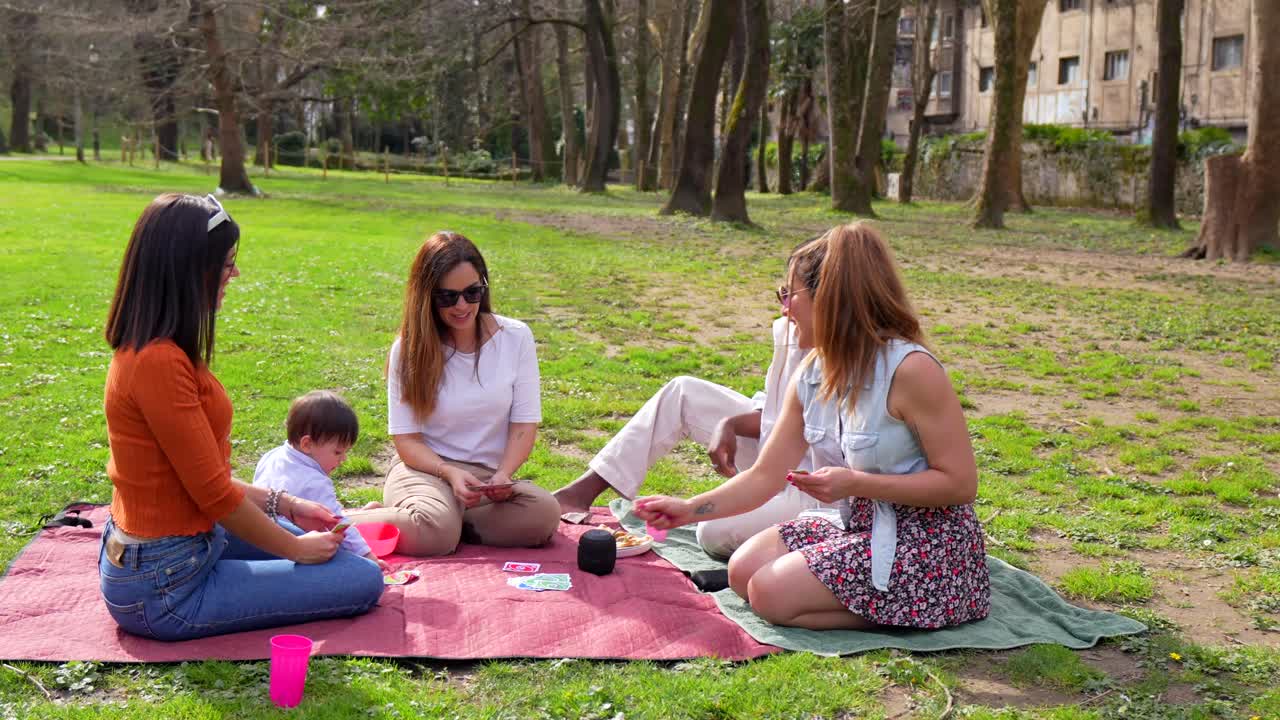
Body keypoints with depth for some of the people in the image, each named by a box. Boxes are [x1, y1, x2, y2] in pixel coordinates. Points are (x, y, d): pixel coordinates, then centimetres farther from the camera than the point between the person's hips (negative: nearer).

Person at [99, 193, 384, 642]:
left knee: (329, 543, 25)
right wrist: (298, 548, -7)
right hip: (164, 588, -10)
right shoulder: (159, 362, -25)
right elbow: (215, 494, -21)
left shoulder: (147, 350, 6)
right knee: (363, 580, -6)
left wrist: (283, 504, 10)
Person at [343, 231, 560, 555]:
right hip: (427, 470, -3)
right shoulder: (409, 348, 0)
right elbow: (406, 439, -2)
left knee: (544, 512, -32)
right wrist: (450, 472, -21)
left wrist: (503, 475, -19)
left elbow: (524, 424, 1)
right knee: (434, 531, -39)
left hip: (489, 477, 3)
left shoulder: (516, 337, 3)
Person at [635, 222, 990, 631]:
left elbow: (960, 483, -21)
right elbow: (765, 475, 5)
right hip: (861, 528, 8)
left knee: (770, 594, -17)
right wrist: (689, 510, -4)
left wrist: (855, 483, -26)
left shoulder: (910, 370, -22)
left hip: (928, 542, -8)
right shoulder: (812, 378, 2)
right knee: (744, 570, -1)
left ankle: (906, 613, -5)